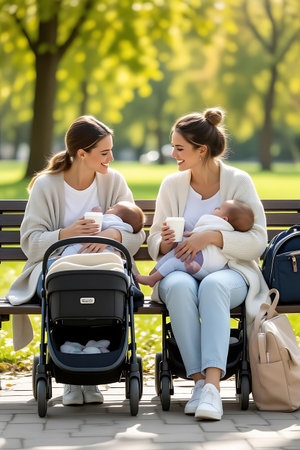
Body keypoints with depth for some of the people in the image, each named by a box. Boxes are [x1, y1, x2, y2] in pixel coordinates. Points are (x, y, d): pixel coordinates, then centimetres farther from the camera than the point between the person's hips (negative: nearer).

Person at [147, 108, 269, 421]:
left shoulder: (239, 181, 0)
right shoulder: (172, 184, 9)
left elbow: (257, 241, -7)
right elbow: (154, 242, 11)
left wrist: (213, 236, -21)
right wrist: (164, 242, -14)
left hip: (230, 271, -2)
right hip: (181, 269, 2)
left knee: (213, 286, -39)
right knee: (179, 287, -36)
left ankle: (212, 384, -48)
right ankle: (200, 381, -36)